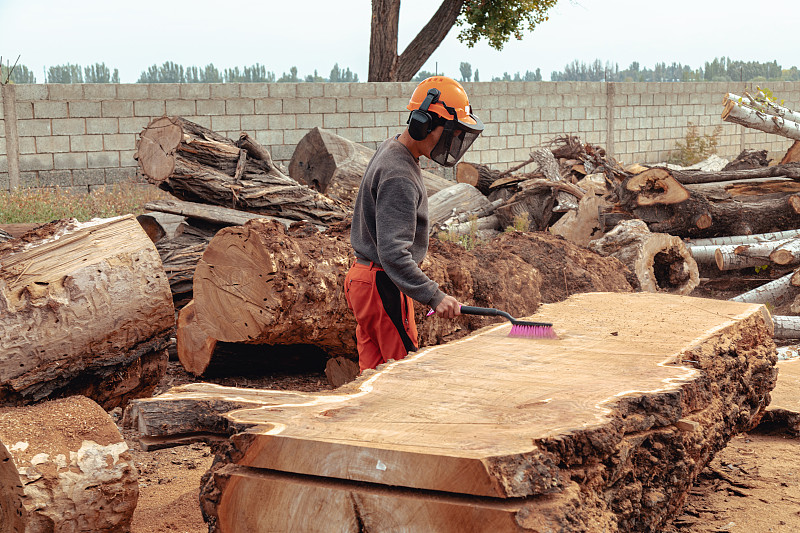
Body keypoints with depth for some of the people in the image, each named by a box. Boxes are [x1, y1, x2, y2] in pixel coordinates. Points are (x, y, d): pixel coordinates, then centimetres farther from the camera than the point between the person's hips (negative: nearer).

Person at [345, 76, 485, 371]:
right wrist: (433, 296, -36)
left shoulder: (389, 149, 9)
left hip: (363, 277, 10)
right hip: (383, 285, -10)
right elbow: (393, 253, -31)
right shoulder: (399, 177, -24)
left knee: (374, 375, 13)